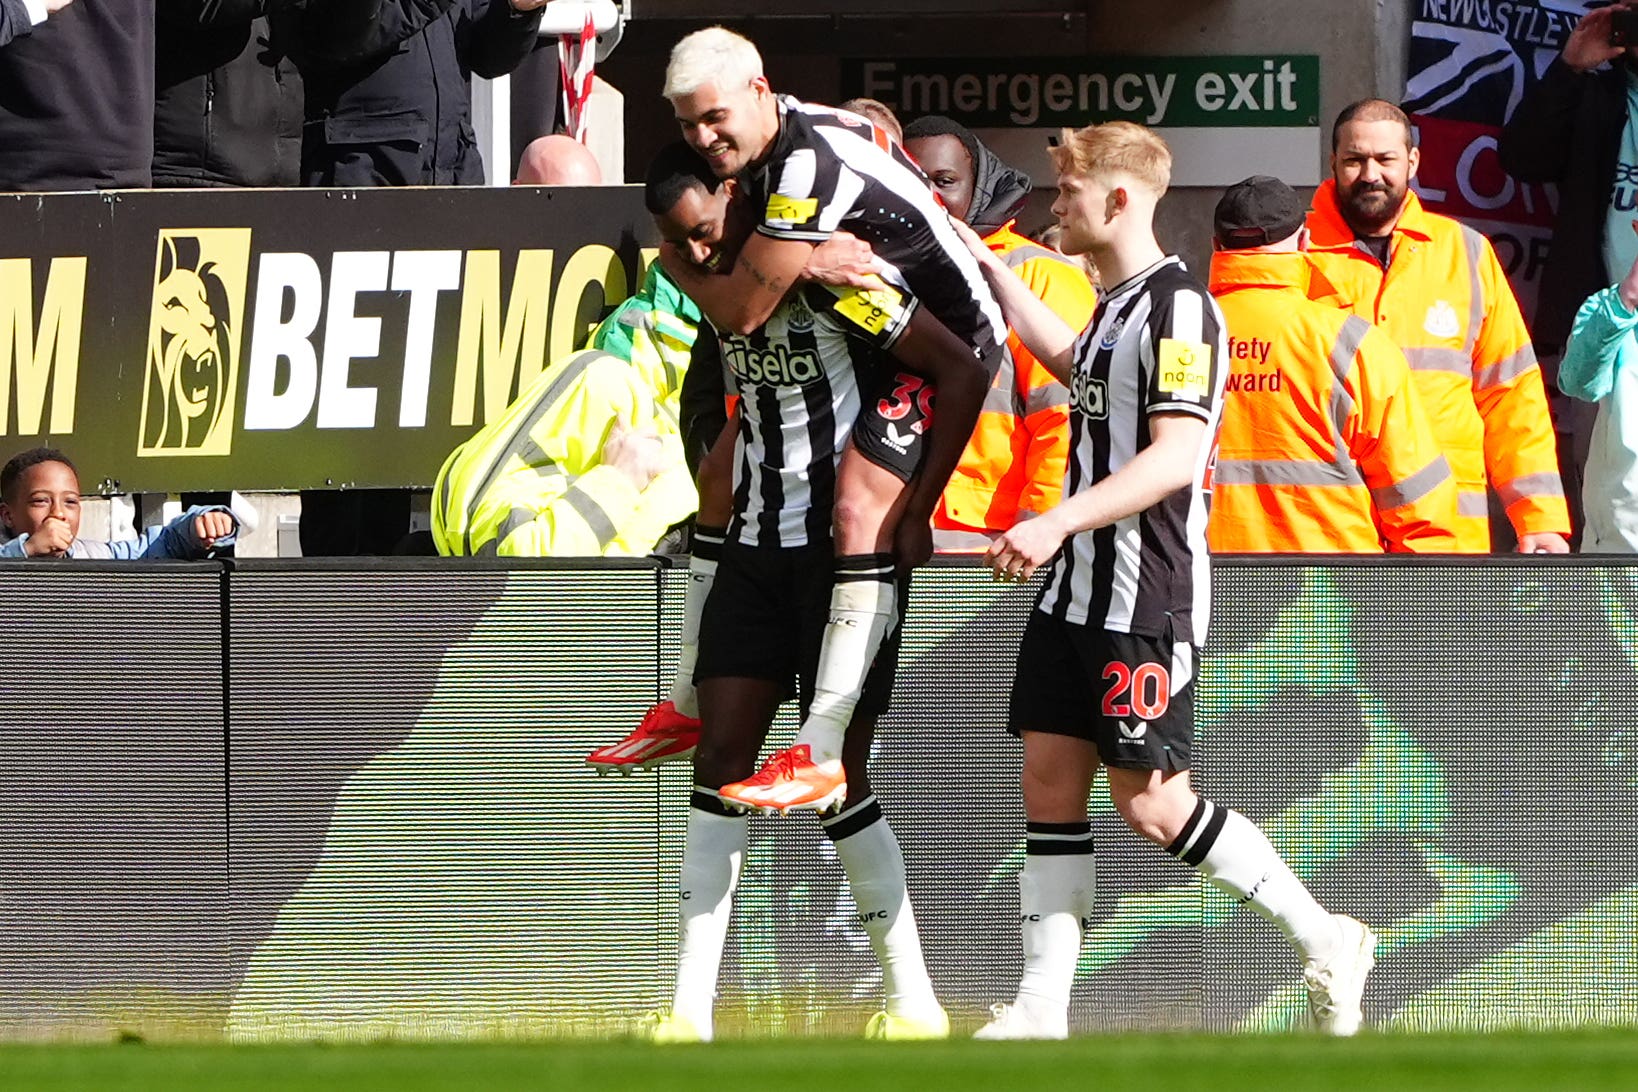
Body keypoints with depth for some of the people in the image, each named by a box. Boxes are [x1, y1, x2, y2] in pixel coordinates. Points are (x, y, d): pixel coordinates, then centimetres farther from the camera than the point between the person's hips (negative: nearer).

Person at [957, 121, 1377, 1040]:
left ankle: (1326, 940, 5)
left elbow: (1175, 455, -25)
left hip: (1148, 601, -9)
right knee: (1050, 780, 3)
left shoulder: (1177, 307, -15)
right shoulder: (1118, 305, 15)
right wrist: (991, 270, 40)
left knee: (1151, 802, -7)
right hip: (1077, 588, 9)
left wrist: (1058, 523, -30)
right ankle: (1043, 1007, 3)